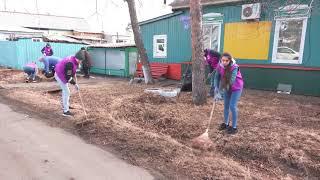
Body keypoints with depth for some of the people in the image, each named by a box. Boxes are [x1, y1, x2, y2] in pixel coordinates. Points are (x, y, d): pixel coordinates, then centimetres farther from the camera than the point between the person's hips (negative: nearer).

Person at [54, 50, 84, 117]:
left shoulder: (74, 61, -2)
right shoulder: (70, 63, -32)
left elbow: (73, 72, 7)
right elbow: (68, 76, -29)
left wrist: (75, 82, 5)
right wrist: (75, 83, -19)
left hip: (62, 74, 10)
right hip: (60, 76, -10)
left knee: (65, 90, 23)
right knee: (67, 92, -9)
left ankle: (65, 105, 42)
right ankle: (66, 111, -6)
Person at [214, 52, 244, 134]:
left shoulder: (234, 67, -29)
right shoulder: (220, 66, -13)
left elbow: (232, 80, -34)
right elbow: (217, 77, -2)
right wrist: (216, 87, -15)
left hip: (236, 88, -6)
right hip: (227, 87, 6)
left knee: (232, 106, -11)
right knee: (226, 106, 14)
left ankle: (234, 127, 3)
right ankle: (226, 123, 32)